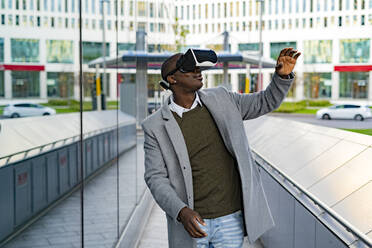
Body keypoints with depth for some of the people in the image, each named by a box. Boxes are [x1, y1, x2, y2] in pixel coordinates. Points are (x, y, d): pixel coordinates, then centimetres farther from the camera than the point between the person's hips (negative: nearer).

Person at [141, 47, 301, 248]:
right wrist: (181, 212, -23)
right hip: (191, 223, -1)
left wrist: (283, 75, -8)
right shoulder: (155, 126, -6)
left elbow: (266, 102, 11)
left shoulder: (220, 100, 1)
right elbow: (156, 179, -8)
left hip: (231, 219, 2)